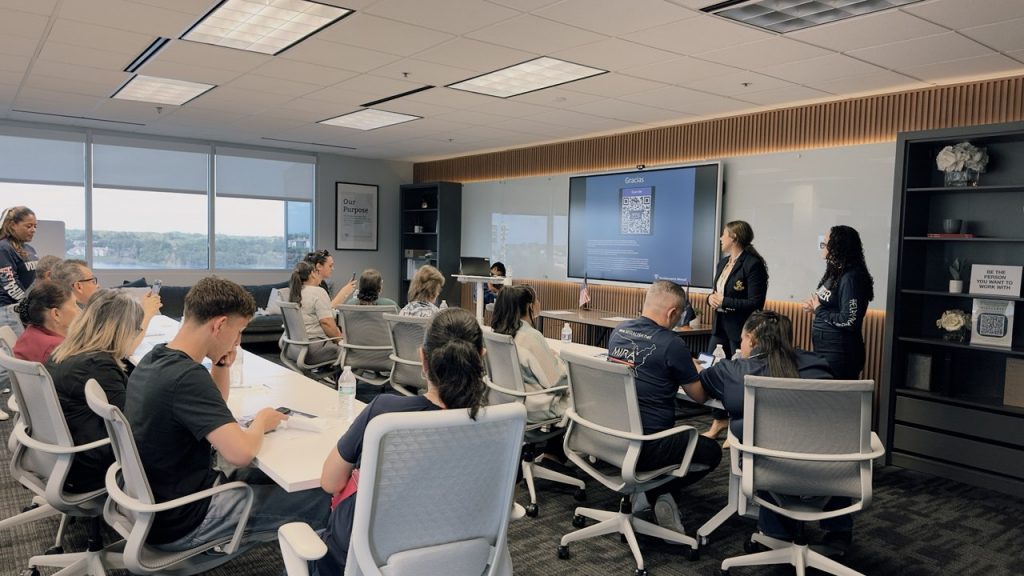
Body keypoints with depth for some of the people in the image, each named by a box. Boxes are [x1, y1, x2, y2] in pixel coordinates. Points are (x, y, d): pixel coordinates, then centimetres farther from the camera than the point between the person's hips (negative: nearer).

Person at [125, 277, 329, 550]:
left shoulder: (155, 359, 3)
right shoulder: (186, 376, -28)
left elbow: (213, 409, 18)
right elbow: (241, 453, -35)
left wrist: (222, 364, 1)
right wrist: (261, 422, -14)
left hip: (155, 502, 10)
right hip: (180, 521, -10)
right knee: (318, 501, -7)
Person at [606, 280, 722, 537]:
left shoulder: (618, 331, 5)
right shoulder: (672, 344, -15)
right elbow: (699, 395, -3)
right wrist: (695, 370, 18)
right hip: (645, 447, -7)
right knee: (712, 451, 15)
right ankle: (654, 491, 3)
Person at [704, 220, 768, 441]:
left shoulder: (752, 264, -14)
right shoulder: (723, 263, 12)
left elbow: (755, 303, -18)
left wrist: (724, 302, -18)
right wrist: (711, 298, -2)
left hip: (741, 330, -8)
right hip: (720, 326, 8)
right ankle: (719, 420, 27)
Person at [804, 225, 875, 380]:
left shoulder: (851, 278, -17)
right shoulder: (835, 273, 9)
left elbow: (850, 321, -21)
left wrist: (819, 310, -12)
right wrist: (815, 307, 0)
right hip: (824, 351, 9)